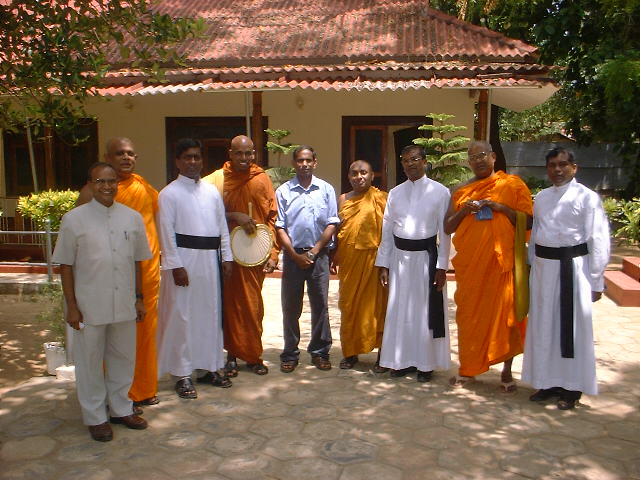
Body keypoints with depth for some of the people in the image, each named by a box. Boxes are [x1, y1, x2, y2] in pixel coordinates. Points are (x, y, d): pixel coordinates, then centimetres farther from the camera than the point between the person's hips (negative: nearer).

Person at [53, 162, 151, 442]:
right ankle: (96, 417, 26)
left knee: (124, 359, 15)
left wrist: (139, 298, 9)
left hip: (124, 304, 3)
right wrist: (71, 306, -6)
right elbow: (65, 265, -3)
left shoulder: (132, 218, 3)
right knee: (90, 362, 9)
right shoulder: (74, 219, -6)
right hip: (90, 306, -3)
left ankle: (121, 409, 33)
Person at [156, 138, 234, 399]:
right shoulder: (169, 194, -3)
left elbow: (222, 226, 13)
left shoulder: (212, 191, 12)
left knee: (210, 313, 11)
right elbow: (167, 233, -8)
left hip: (210, 260, 5)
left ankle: (207, 367, 24)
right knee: (182, 316, 0)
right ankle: (182, 374, 10)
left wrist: (226, 257, 8)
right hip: (184, 260, -5)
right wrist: (176, 266, -14)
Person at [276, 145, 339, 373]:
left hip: (319, 254, 0)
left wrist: (313, 252, -5)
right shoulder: (283, 191, 4)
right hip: (292, 254, 0)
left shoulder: (326, 190, 5)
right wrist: (296, 255, -7)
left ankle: (320, 352, 16)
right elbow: (280, 227, 1)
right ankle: (290, 354, 14)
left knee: (320, 305, 4)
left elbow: (331, 224, 2)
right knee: (290, 307, 5)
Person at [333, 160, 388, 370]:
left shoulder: (380, 198, -1)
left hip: (373, 258, -4)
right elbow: (338, 229, 14)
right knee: (349, 304, 8)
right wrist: (335, 256, 9)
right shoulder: (343, 199, 12)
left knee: (376, 304, 0)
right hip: (349, 258, 4)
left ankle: (382, 354, 10)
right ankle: (351, 352, 20)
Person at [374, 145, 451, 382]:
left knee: (425, 310, 3)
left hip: (426, 257, -3)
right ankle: (402, 360, 22)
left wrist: (442, 266, -8)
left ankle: (426, 363, 17)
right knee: (399, 310, 8)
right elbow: (387, 231, 9)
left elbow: (445, 232, -4)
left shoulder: (440, 192, -3)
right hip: (399, 258, 4)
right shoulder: (395, 193, 7)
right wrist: (383, 264, 6)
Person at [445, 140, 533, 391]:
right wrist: (463, 211, -7)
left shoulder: (513, 185, 3)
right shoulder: (462, 191, 13)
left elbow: (528, 221, 0)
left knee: (505, 313, 0)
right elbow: (448, 227, 11)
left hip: (503, 260, -3)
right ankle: (468, 368, 18)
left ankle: (507, 370, 14)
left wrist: (502, 208, -13)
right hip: (469, 262, 3)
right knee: (469, 314, 5)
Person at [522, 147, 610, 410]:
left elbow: (598, 241, -7)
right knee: (543, 325, 11)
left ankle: (572, 388, 17)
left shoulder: (587, 197, -6)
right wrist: (532, 268, 12)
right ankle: (548, 381, 26)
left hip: (572, 267, -5)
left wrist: (596, 281, -9)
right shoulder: (542, 197, 11)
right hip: (543, 267, 5)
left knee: (572, 327, 2)